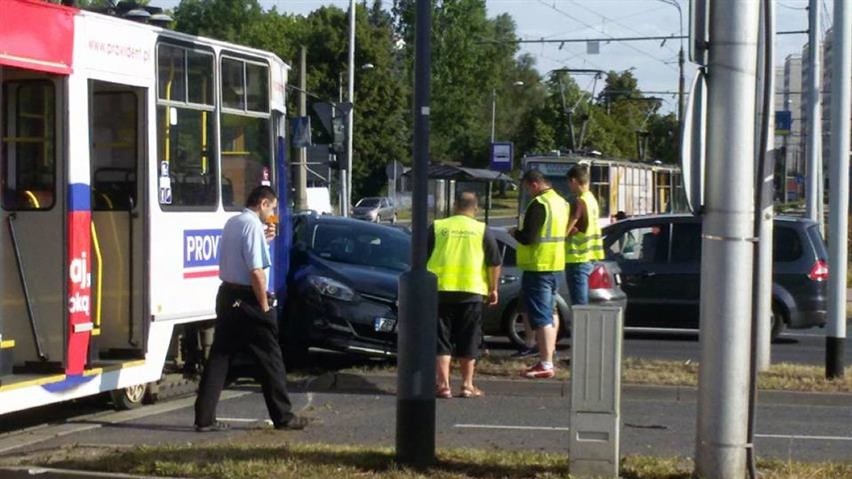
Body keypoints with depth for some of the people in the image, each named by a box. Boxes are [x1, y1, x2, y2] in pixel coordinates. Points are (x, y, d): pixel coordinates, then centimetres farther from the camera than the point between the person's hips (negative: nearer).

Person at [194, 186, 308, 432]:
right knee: (269, 359, 2)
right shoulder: (254, 226, -14)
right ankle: (283, 417, 9)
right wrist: (265, 305, -14)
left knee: (219, 357, 7)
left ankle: (204, 418, 4)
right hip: (247, 299, -8)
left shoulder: (231, 223, 13)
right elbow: (256, 271, -20)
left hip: (227, 295, 8)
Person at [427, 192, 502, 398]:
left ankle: (443, 385, -2)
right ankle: (467, 385, 13)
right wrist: (493, 289, 12)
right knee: (468, 342, 9)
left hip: (441, 290, 0)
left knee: (442, 340, 4)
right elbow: (495, 263, 3)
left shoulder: (437, 228, 5)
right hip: (472, 291, 0)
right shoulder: (482, 230, 4)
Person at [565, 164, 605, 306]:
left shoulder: (580, 201, -16)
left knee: (579, 305, -8)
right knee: (583, 304, 15)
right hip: (588, 258, 9)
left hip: (578, 259, -9)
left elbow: (565, 230, -18)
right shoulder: (591, 199, 12)